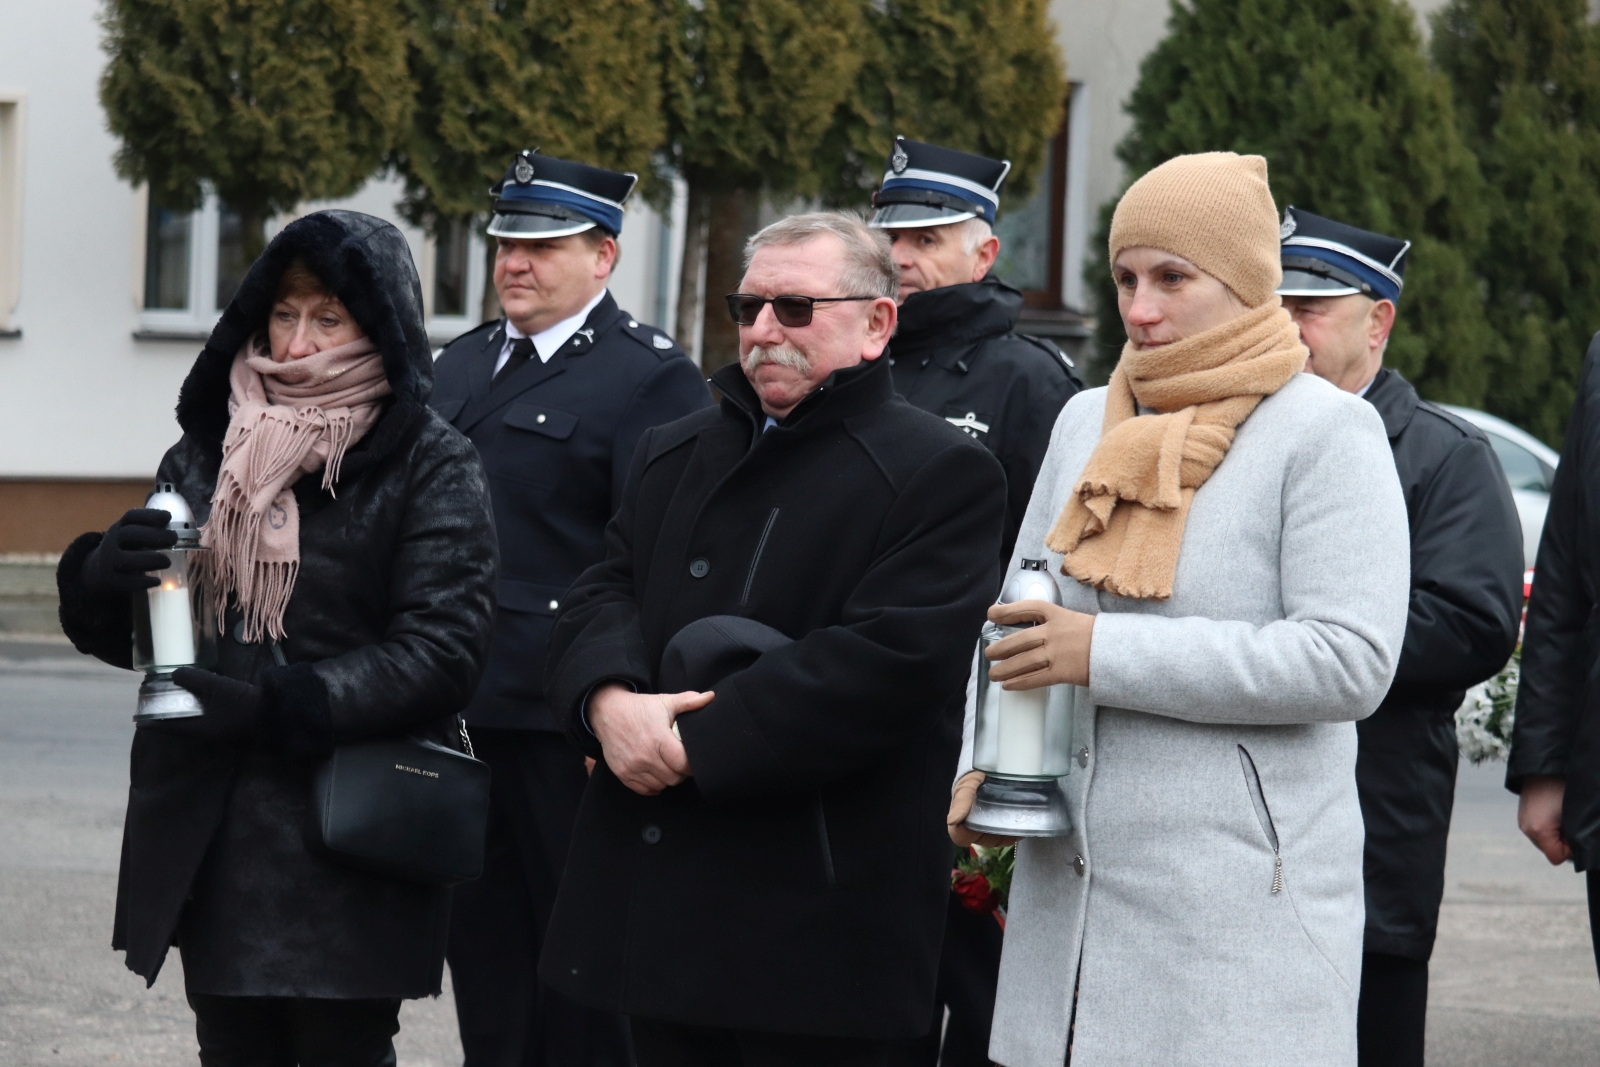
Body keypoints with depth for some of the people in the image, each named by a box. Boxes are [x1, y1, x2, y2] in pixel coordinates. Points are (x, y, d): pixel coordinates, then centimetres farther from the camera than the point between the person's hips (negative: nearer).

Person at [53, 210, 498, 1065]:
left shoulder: (430, 465, -3)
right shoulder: (208, 452, 12)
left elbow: (443, 646, -13)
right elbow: (121, 631, 13)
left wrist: (282, 708, -23)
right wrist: (100, 579, -11)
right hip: (209, 834, 4)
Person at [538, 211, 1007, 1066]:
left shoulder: (942, 474, -5)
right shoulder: (673, 455, 19)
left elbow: (886, 660, -17)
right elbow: (601, 594, 11)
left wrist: (698, 743, -17)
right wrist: (611, 699, -13)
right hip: (656, 902, 6)